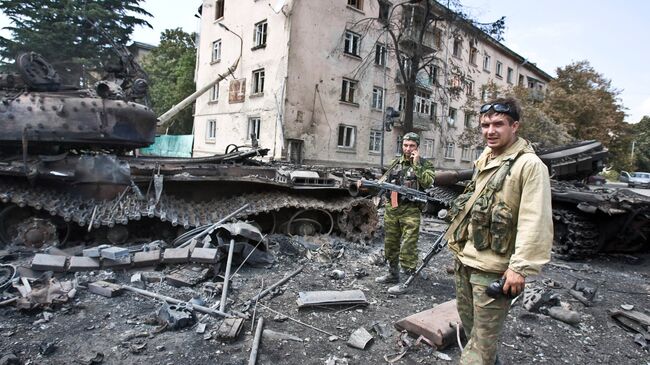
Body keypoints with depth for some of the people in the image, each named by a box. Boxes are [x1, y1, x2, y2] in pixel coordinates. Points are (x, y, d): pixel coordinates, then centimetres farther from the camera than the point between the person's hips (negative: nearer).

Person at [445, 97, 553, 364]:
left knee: (483, 338, 3)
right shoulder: (483, 160, 10)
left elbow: (535, 222, -20)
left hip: (492, 268, -8)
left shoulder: (529, 165, -14)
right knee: (469, 324, 23)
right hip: (464, 259, 8)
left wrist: (520, 267, -22)